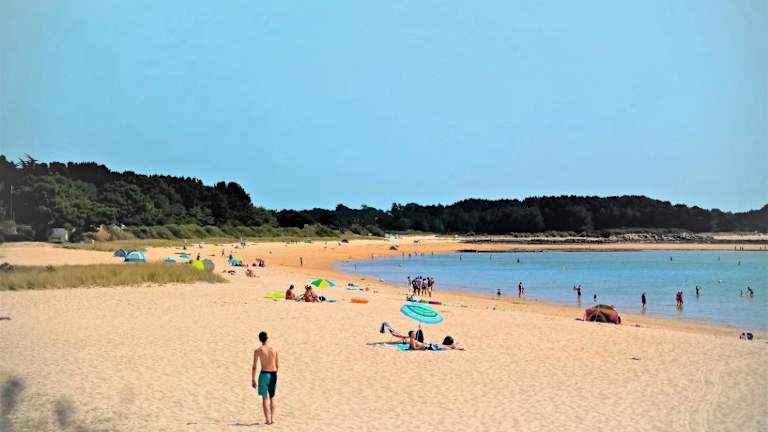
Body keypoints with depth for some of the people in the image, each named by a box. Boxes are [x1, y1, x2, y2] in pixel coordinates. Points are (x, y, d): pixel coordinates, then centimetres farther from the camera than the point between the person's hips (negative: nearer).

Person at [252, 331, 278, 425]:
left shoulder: (258, 350, -5)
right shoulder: (274, 350, 6)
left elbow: (254, 366, -6)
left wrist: (253, 380, 0)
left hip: (264, 374, -4)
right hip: (273, 375, 4)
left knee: (265, 398, 3)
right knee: (272, 397, 18)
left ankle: (267, 419, -2)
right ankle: (272, 418, 20)